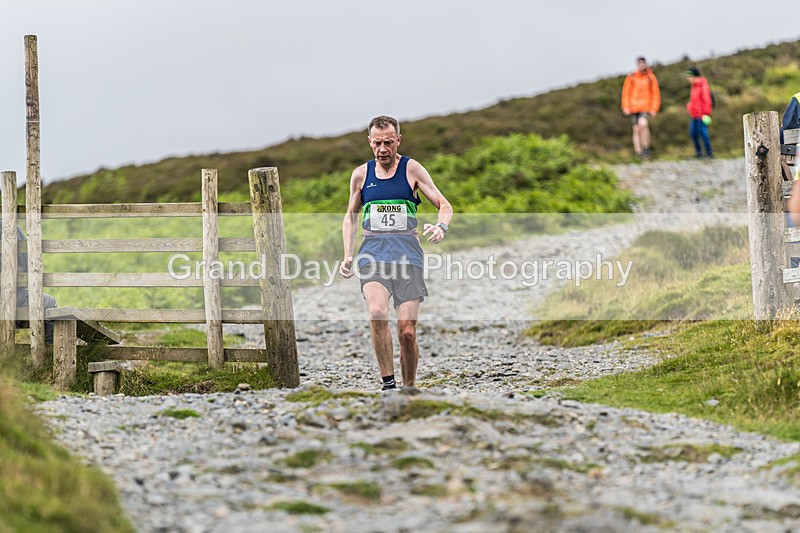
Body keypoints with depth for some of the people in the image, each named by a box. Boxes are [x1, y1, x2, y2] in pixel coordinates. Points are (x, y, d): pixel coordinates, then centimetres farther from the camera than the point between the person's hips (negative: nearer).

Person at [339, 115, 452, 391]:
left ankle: (409, 388, 10)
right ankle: (388, 383, -24)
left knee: (407, 331, -8)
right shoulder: (361, 174, 13)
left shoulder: (411, 169, 6)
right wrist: (348, 255, 12)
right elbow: (351, 216, 25)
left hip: (407, 252, -1)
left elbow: (444, 205, 5)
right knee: (377, 312, -28)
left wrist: (440, 227, -18)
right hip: (373, 252, 1)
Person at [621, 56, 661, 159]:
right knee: (636, 130, 2)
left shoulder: (651, 77, 1)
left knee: (643, 124, -27)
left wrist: (654, 109, -5)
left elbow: (656, 94, 3)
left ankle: (646, 148, -14)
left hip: (646, 107, -2)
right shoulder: (631, 77, 4)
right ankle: (638, 153, 7)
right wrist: (625, 107, -5)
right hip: (634, 107, 2)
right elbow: (625, 92, 5)